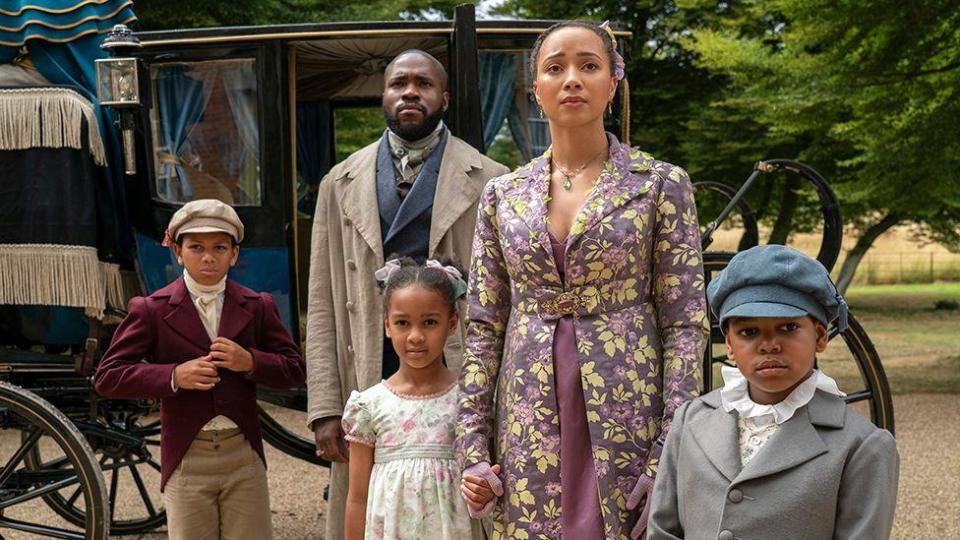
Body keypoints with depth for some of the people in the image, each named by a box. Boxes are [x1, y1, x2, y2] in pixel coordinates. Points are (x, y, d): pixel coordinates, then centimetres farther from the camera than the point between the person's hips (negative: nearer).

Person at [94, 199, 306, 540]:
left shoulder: (257, 307, 5)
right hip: (186, 460, -2)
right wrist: (173, 376, -20)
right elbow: (106, 378, -6)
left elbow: (295, 371, 6)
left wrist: (251, 362, -14)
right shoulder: (151, 310, -2)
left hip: (245, 458, 2)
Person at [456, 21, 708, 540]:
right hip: (529, 428, 3)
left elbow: (685, 324, -4)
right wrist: (472, 447, 1)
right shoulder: (503, 194, 7)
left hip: (625, 418, -2)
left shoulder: (661, 185, -1)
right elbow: (482, 328, 7)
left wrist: (672, 454, -11)